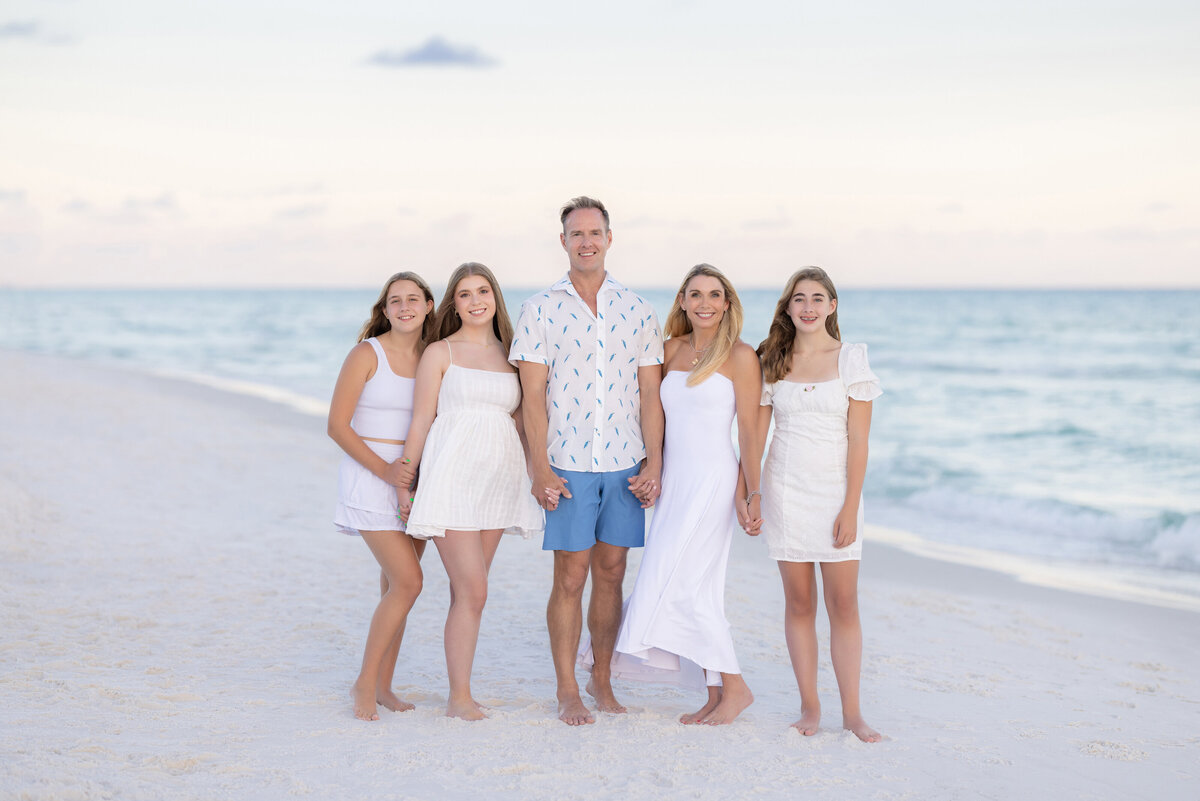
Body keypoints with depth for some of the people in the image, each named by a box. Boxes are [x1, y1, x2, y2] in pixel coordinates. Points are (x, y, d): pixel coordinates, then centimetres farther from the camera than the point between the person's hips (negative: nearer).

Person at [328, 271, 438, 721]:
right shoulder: (367, 354, -8)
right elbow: (337, 425, -9)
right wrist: (384, 470, -15)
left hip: (415, 478, 5)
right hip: (369, 474, -5)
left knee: (395, 586, 7)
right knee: (408, 582, -15)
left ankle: (382, 686, 17)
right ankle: (365, 683, -2)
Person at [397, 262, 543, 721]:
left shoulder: (510, 355, 15)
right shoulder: (440, 354, 3)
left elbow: (519, 422, 18)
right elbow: (421, 421, 2)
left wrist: (536, 476, 13)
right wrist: (404, 482, -1)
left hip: (498, 481, 4)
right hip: (452, 477, -4)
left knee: (469, 592, 7)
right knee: (472, 592, -10)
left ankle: (460, 693, 12)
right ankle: (459, 697, -3)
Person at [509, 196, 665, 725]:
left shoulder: (636, 311, 8)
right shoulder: (540, 310, 1)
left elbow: (650, 394, 7)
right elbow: (533, 396, -2)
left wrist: (653, 463, -1)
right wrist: (540, 468, -9)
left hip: (625, 464, 2)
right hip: (567, 464, -2)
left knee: (610, 574, 8)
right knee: (570, 576, -1)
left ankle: (602, 678, 21)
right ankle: (567, 691, 8)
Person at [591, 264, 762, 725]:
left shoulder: (740, 356, -5)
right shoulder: (672, 349, 11)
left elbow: (749, 432, -6)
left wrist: (752, 494, -9)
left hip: (714, 480, -6)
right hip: (675, 480, 6)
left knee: (680, 583, -11)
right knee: (698, 592, 6)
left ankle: (734, 686, 0)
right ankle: (718, 695, 13)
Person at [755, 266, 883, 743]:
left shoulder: (850, 358, -2)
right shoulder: (772, 361, 5)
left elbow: (858, 440, -5)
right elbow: (755, 435, 8)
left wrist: (851, 507, -10)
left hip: (835, 489, -2)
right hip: (785, 488, 2)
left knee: (843, 604, -2)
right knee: (799, 603, 5)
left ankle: (852, 712, 5)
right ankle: (809, 707, 13)